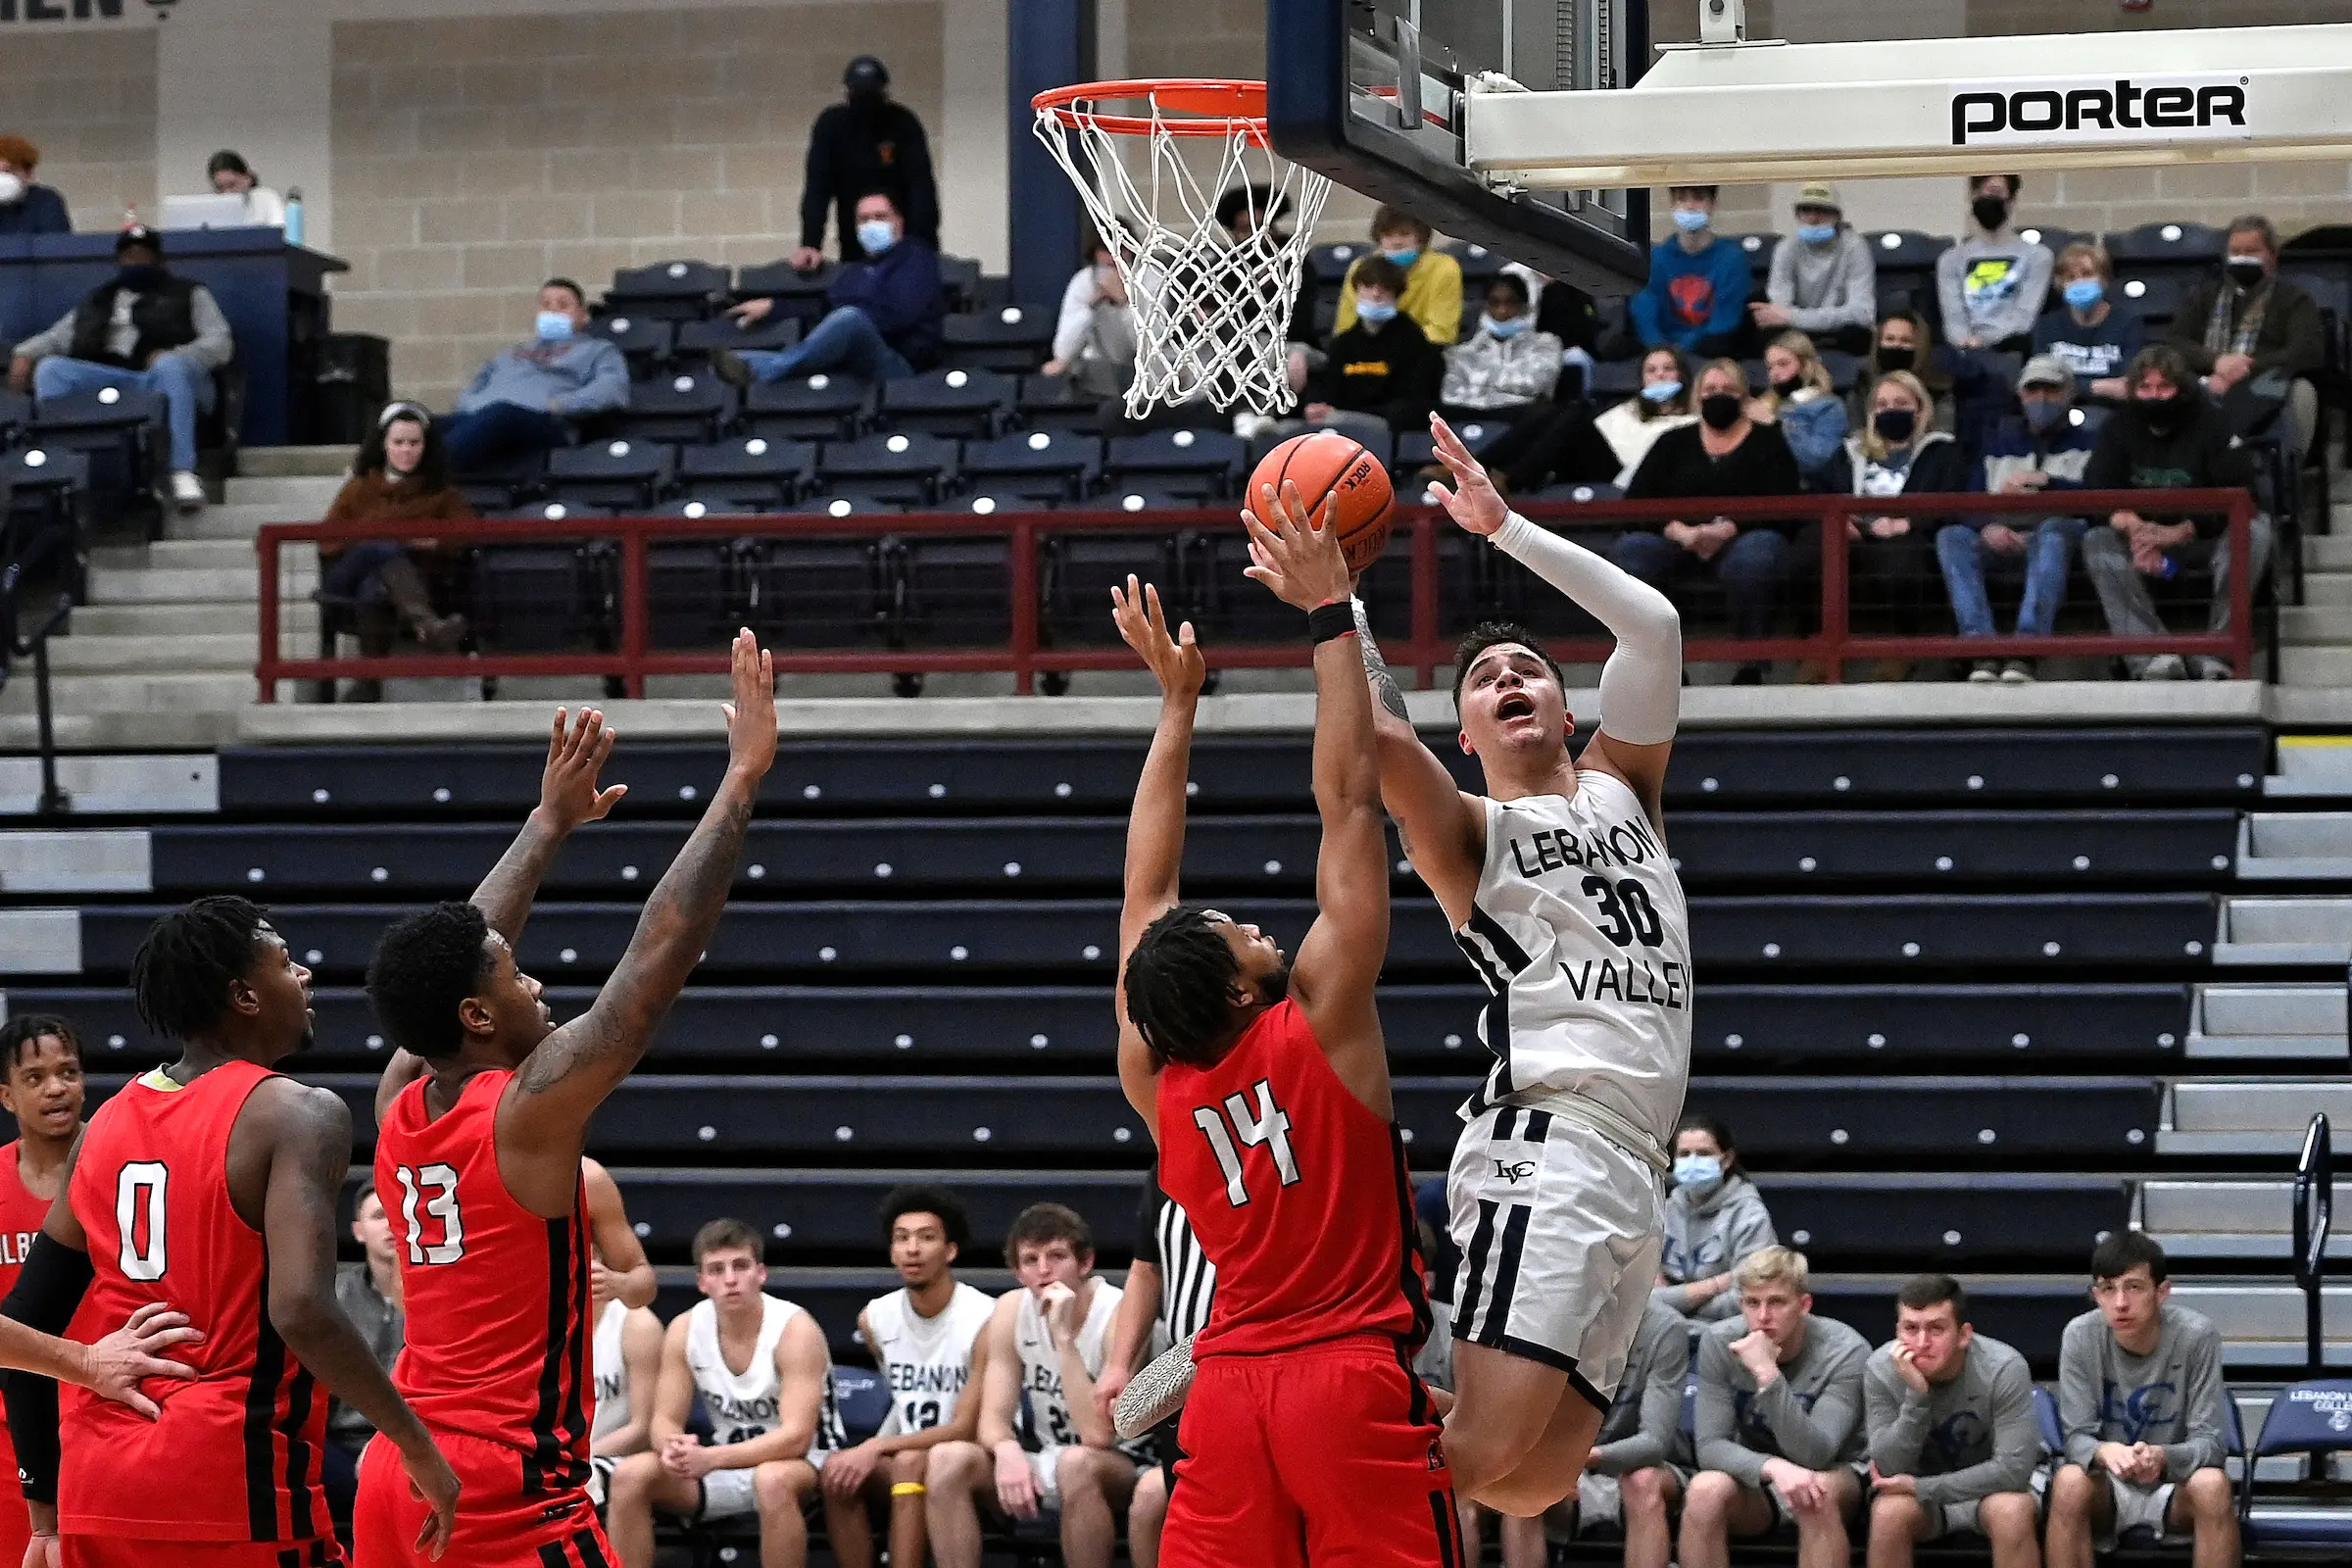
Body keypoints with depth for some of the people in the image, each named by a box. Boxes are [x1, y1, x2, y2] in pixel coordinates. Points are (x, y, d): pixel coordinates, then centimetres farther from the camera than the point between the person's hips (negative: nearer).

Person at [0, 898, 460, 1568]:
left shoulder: (104, 1126, 12)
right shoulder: (296, 1114, -8)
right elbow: (301, 1310, -23)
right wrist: (416, 1444, -12)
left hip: (97, 1494, 7)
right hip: (238, 1490, -7)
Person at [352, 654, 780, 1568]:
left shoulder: (399, 1106, 6)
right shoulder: (530, 1111, -13)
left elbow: (455, 956, 23)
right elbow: (664, 949, -14)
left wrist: (551, 822, 31)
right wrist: (743, 778, -9)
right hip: (510, 1487, -9)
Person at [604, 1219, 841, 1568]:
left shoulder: (795, 1330, -20)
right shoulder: (684, 1330, -5)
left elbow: (796, 1437, -28)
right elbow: (665, 1420, -2)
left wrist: (711, 1458, -39)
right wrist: (674, 1447, -29)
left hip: (804, 1461, -5)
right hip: (728, 1464, 5)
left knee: (773, 1480, -40)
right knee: (630, 1475, -17)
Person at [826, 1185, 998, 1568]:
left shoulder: (985, 1319, -16)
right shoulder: (875, 1319, 4)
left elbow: (966, 1429, -19)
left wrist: (879, 1447, -26)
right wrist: (873, 1453, 8)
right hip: (907, 1461, 5)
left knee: (910, 1463, -35)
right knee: (839, 1470, -24)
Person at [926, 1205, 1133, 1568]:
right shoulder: (1011, 1310, -3)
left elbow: (1097, 1435, -29)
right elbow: (993, 1417, -5)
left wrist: (1063, 1337, -33)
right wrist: (1006, 1449, -30)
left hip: (1118, 1473, -5)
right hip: (1038, 1469, 5)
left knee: (1077, 1464, -39)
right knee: (947, 1459, -21)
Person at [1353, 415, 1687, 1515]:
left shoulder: (1619, 789, 23)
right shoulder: (1468, 832, 8)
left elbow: (1654, 626, 11)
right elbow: (1384, 740, -13)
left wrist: (1504, 528, 9)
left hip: (1633, 1171, 6)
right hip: (1545, 1146, -6)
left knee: (1539, 1483, 1)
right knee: (1488, 1449, -21)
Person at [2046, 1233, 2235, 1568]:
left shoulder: (2197, 1335, -16)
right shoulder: (2079, 1336, -12)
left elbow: (2210, 1440, -15)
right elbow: (2076, 1438, -12)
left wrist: (2163, 1457, -39)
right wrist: (2103, 1452, -38)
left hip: (2175, 1485, 0)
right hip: (2106, 1488, 0)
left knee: (2212, 1485, -34)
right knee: (2069, 1483, -33)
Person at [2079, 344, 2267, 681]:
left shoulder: (2209, 424, -6)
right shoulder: (2118, 429, 2)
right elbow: (2096, 495, -7)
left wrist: (2179, 533, -27)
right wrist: (2132, 526, -29)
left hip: (2204, 538, -2)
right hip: (2142, 539, 2)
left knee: (2255, 530, -31)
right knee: (2097, 542, -27)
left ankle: (2217, 651, -35)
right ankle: (2153, 656, -41)